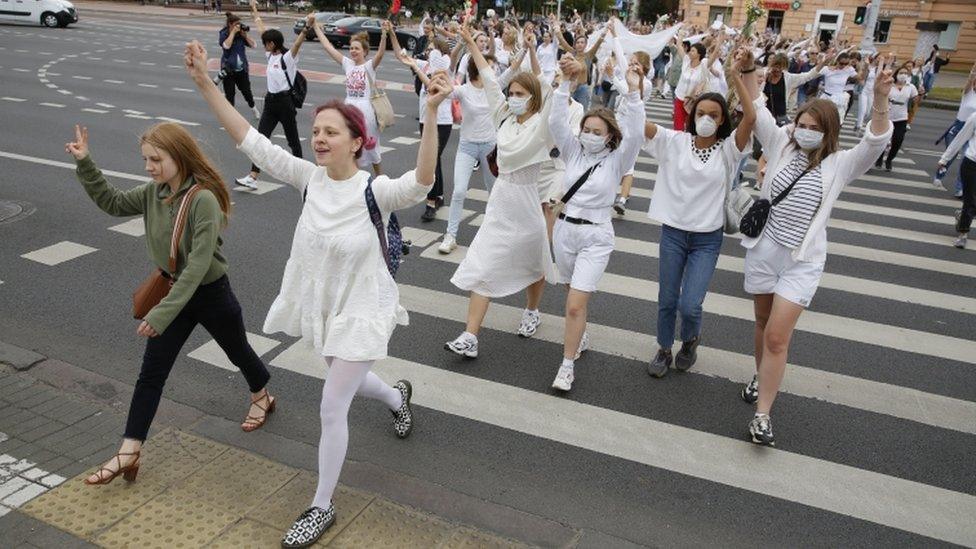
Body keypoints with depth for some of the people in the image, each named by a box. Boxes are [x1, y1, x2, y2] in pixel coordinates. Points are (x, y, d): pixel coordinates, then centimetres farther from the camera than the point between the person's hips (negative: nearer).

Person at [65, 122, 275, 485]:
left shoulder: (204, 200, -28)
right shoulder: (153, 192, -5)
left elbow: (198, 264, -31)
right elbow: (112, 203, 11)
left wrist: (162, 313, -32)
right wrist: (85, 164, -3)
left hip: (210, 293, -6)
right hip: (173, 289, 6)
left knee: (237, 351, 19)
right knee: (151, 372, 4)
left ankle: (261, 397, 49)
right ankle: (129, 451, 10)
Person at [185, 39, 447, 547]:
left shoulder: (374, 191, -25)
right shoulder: (309, 177, -9)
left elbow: (421, 181, -44)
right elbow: (251, 140, -7)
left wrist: (431, 111, -56)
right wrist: (205, 85, -14)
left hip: (362, 311, -6)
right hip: (322, 305, 6)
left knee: (332, 407, 1)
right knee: (347, 382, 29)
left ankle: (322, 508, 23)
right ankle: (397, 396, 65)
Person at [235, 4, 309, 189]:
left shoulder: (287, 58, -12)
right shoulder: (270, 56, 9)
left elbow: (298, 43, -31)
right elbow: (262, 30, 20)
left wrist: (307, 26, -48)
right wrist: (255, 11, 30)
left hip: (285, 101, -7)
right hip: (270, 101, 7)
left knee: (292, 138, 8)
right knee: (261, 137, -1)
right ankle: (253, 177, -5)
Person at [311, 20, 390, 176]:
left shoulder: (370, 65, -8)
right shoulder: (347, 64, 5)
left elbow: (381, 53, -27)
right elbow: (328, 47, 7)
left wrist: (384, 34, -43)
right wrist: (317, 27, 8)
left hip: (366, 110, -4)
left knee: (371, 149, 9)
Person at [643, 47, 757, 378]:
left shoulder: (728, 149, -6)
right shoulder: (675, 142, -3)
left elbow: (750, 118, -23)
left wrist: (737, 76, -29)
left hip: (707, 239, -1)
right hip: (672, 232, 1)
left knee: (690, 306, -6)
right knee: (667, 300, 12)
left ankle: (691, 340, 28)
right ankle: (664, 350, 36)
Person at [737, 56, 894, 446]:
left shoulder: (839, 165, -4)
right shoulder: (781, 144, 1)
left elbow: (876, 141, -19)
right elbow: (756, 112, -5)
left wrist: (880, 97, -33)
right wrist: (748, 71, -17)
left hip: (802, 262, -3)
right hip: (763, 250, 3)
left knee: (777, 337, -9)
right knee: (763, 322, 20)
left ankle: (762, 415, -1)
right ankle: (761, 378, 44)